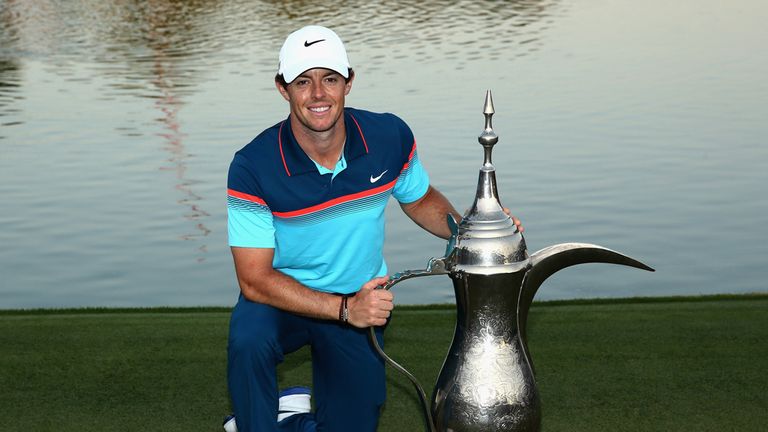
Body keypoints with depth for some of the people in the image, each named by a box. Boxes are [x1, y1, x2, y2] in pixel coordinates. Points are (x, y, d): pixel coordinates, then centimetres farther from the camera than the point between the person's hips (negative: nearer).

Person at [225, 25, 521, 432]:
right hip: (282, 301, -3)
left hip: (363, 301, 3)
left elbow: (421, 200, 7)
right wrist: (343, 308, -33)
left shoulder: (390, 137, -14)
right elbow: (254, 279, -23)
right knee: (249, 340, -36)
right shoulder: (253, 168, -24)